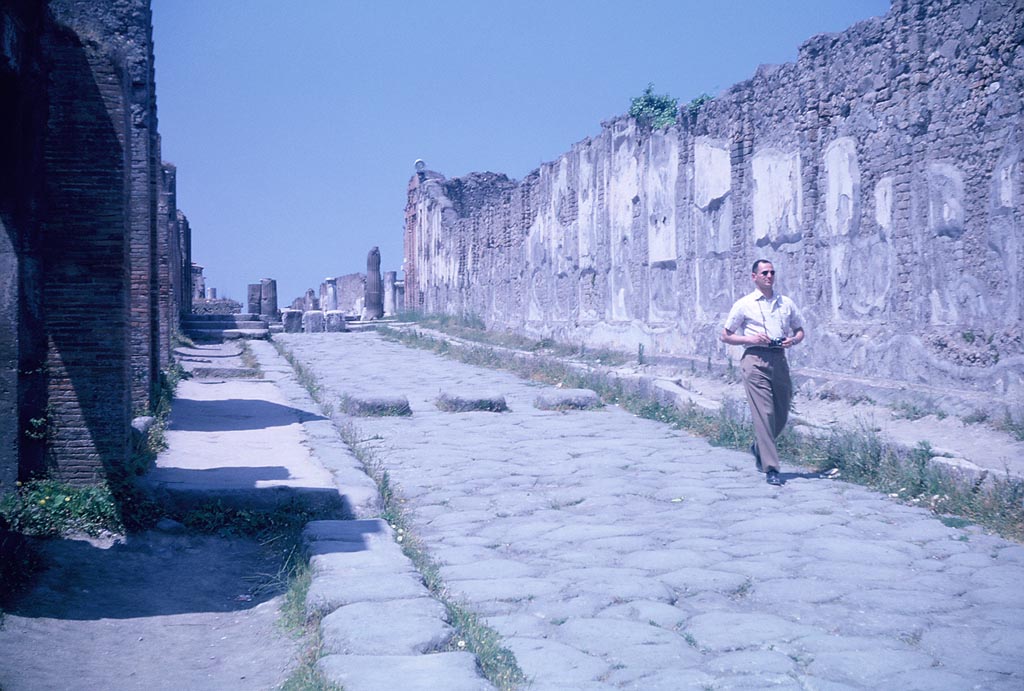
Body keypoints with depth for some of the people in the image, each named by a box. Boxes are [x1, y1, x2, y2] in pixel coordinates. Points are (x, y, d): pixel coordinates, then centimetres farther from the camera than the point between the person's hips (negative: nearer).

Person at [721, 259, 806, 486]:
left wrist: (793, 340, 0)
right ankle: (771, 468, -9)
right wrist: (750, 339, -10)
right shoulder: (744, 304, 4)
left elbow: (800, 330, 23)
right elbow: (726, 336, 6)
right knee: (764, 413, -11)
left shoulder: (786, 303, 15)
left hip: (779, 359, 5)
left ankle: (759, 448, 36)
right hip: (756, 359, -5)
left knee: (782, 414, 8)